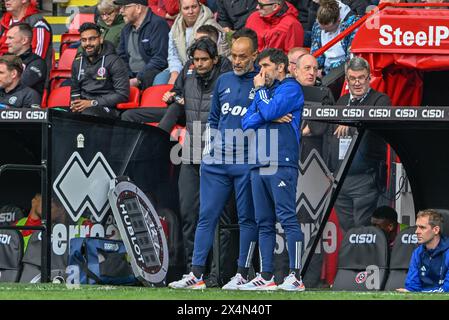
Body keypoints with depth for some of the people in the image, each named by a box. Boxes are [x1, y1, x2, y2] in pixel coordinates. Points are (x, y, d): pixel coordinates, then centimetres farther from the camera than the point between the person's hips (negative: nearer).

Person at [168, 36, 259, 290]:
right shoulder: (223, 81, 15)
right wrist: (209, 145, 14)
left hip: (247, 162, -5)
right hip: (216, 161, 5)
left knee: (247, 218, 1)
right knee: (206, 216, 1)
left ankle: (243, 274, 7)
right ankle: (196, 274, 1)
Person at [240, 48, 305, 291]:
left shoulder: (290, 88, 0)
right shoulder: (264, 91, 25)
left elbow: (269, 111, -14)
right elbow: (247, 122, 14)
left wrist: (260, 89, 4)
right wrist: (273, 118, -2)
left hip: (282, 164, -8)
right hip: (259, 166, 8)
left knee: (287, 218, -13)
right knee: (264, 223, 7)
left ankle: (295, 276, -17)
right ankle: (266, 277, 8)